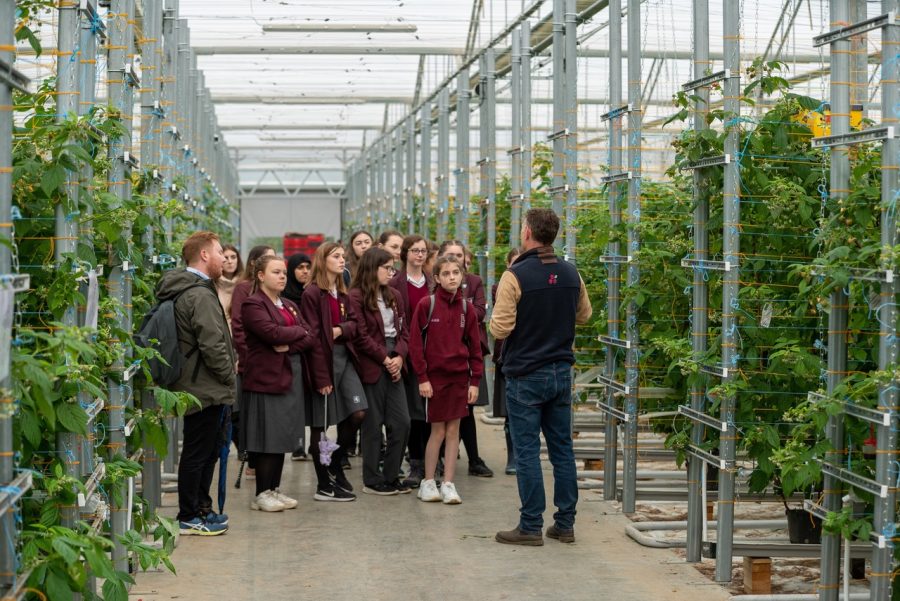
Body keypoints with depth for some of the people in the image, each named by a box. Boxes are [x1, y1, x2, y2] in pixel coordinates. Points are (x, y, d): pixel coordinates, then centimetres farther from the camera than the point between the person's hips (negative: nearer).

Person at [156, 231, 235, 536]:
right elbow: (212, 345, -24)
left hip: (199, 387, 11)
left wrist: (228, 370, 17)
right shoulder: (200, 295, -20)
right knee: (197, 453, -2)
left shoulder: (186, 290, 15)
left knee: (206, 452, 19)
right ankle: (188, 518, 5)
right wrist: (229, 376, -11)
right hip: (207, 390, -11)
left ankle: (201, 508, 29)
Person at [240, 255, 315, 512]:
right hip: (265, 377, -8)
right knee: (267, 439, -6)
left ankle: (274, 489, 15)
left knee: (283, 437, 8)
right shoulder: (252, 304, -6)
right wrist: (298, 331, -4)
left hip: (290, 376, 8)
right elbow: (271, 332, -20)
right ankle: (262, 494, -1)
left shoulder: (290, 305, 19)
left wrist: (289, 346, -11)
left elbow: (310, 336, 8)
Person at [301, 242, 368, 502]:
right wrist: (322, 376, -17)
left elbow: (353, 322, 15)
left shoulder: (343, 293, 15)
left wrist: (341, 330, -10)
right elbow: (313, 337, -14)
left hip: (344, 357, 7)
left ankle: (335, 466, 17)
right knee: (320, 424, 1)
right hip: (323, 360, -7)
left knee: (357, 413, -4)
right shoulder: (312, 293, -10)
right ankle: (325, 486, 9)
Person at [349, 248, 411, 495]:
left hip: (393, 365, 6)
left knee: (402, 422, 3)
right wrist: (385, 358, -11)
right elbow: (361, 336, -12)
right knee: (373, 425, 1)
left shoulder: (393, 295, 13)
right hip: (371, 366, -6)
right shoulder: (357, 297, -8)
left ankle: (391, 476, 15)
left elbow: (404, 330, 11)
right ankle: (372, 480, 11)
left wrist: (399, 357, -5)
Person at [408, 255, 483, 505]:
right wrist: (422, 378, -10)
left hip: (459, 376, 3)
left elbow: (475, 346, 7)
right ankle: (428, 483, 14)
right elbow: (415, 343, -7)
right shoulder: (426, 305, -6)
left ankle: (448, 484, 10)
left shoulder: (466, 308, 4)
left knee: (453, 430, 4)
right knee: (438, 431, 1)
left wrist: (475, 380, 2)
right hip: (435, 376, -3)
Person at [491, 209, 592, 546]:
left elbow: (499, 329, -15)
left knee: (527, 451, -1)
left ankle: (531, 527, 2)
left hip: (525, 376, -5)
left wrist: (500, 307, 4)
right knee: (562, 448, 10)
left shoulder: (515, 276, -15)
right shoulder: (571, 274, 3)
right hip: (561, 372, 5)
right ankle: (565, 524, 15)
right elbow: (584, 315, 18)